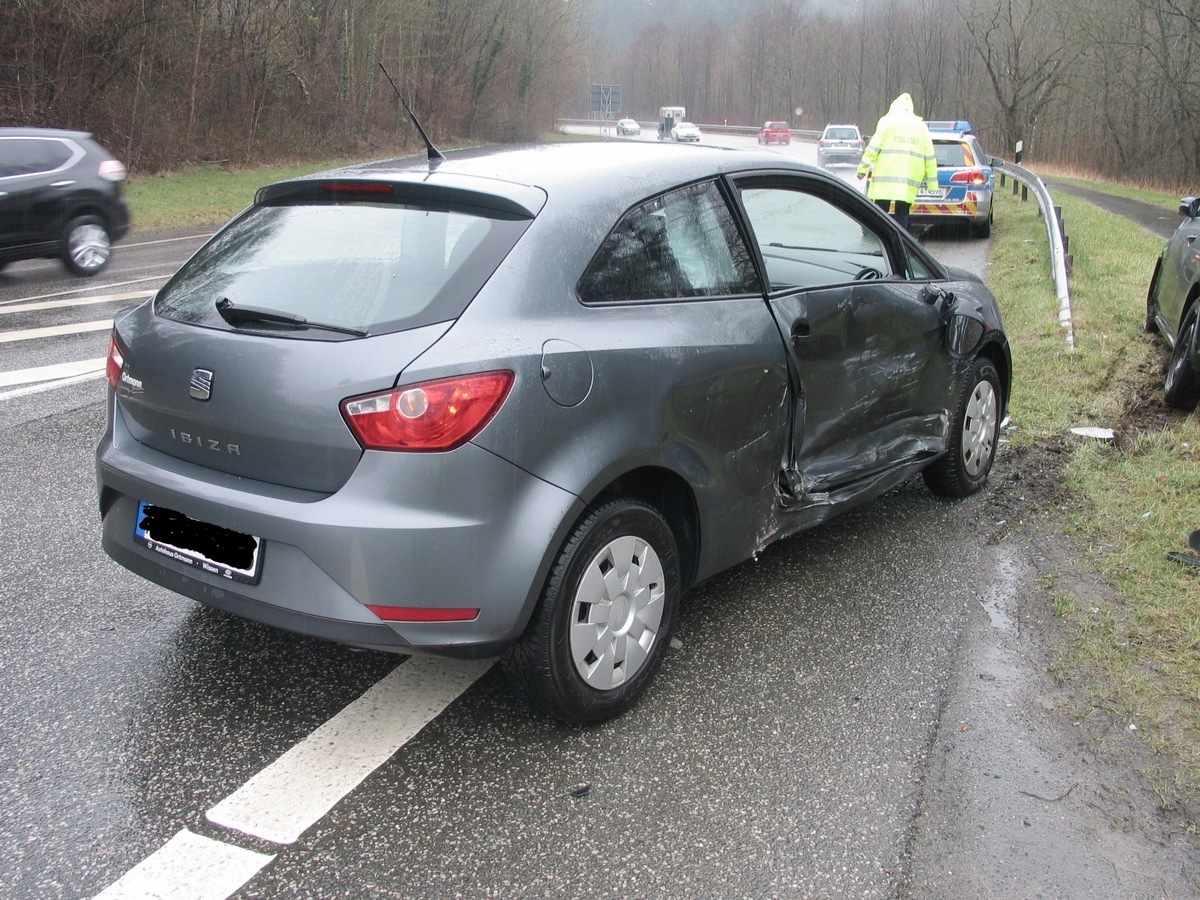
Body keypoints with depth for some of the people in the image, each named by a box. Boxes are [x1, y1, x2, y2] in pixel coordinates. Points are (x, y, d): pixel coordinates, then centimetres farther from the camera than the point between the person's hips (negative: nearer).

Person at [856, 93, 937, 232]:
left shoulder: (887, 122, 6)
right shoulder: (921, 126, 16)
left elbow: (873, 148, -5)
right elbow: (930, 156, 12)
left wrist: (863, 168, -3)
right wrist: (932, 181, 14)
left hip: (885, 179, -3)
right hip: (910, 180, 3)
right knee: (902, 217, 5)